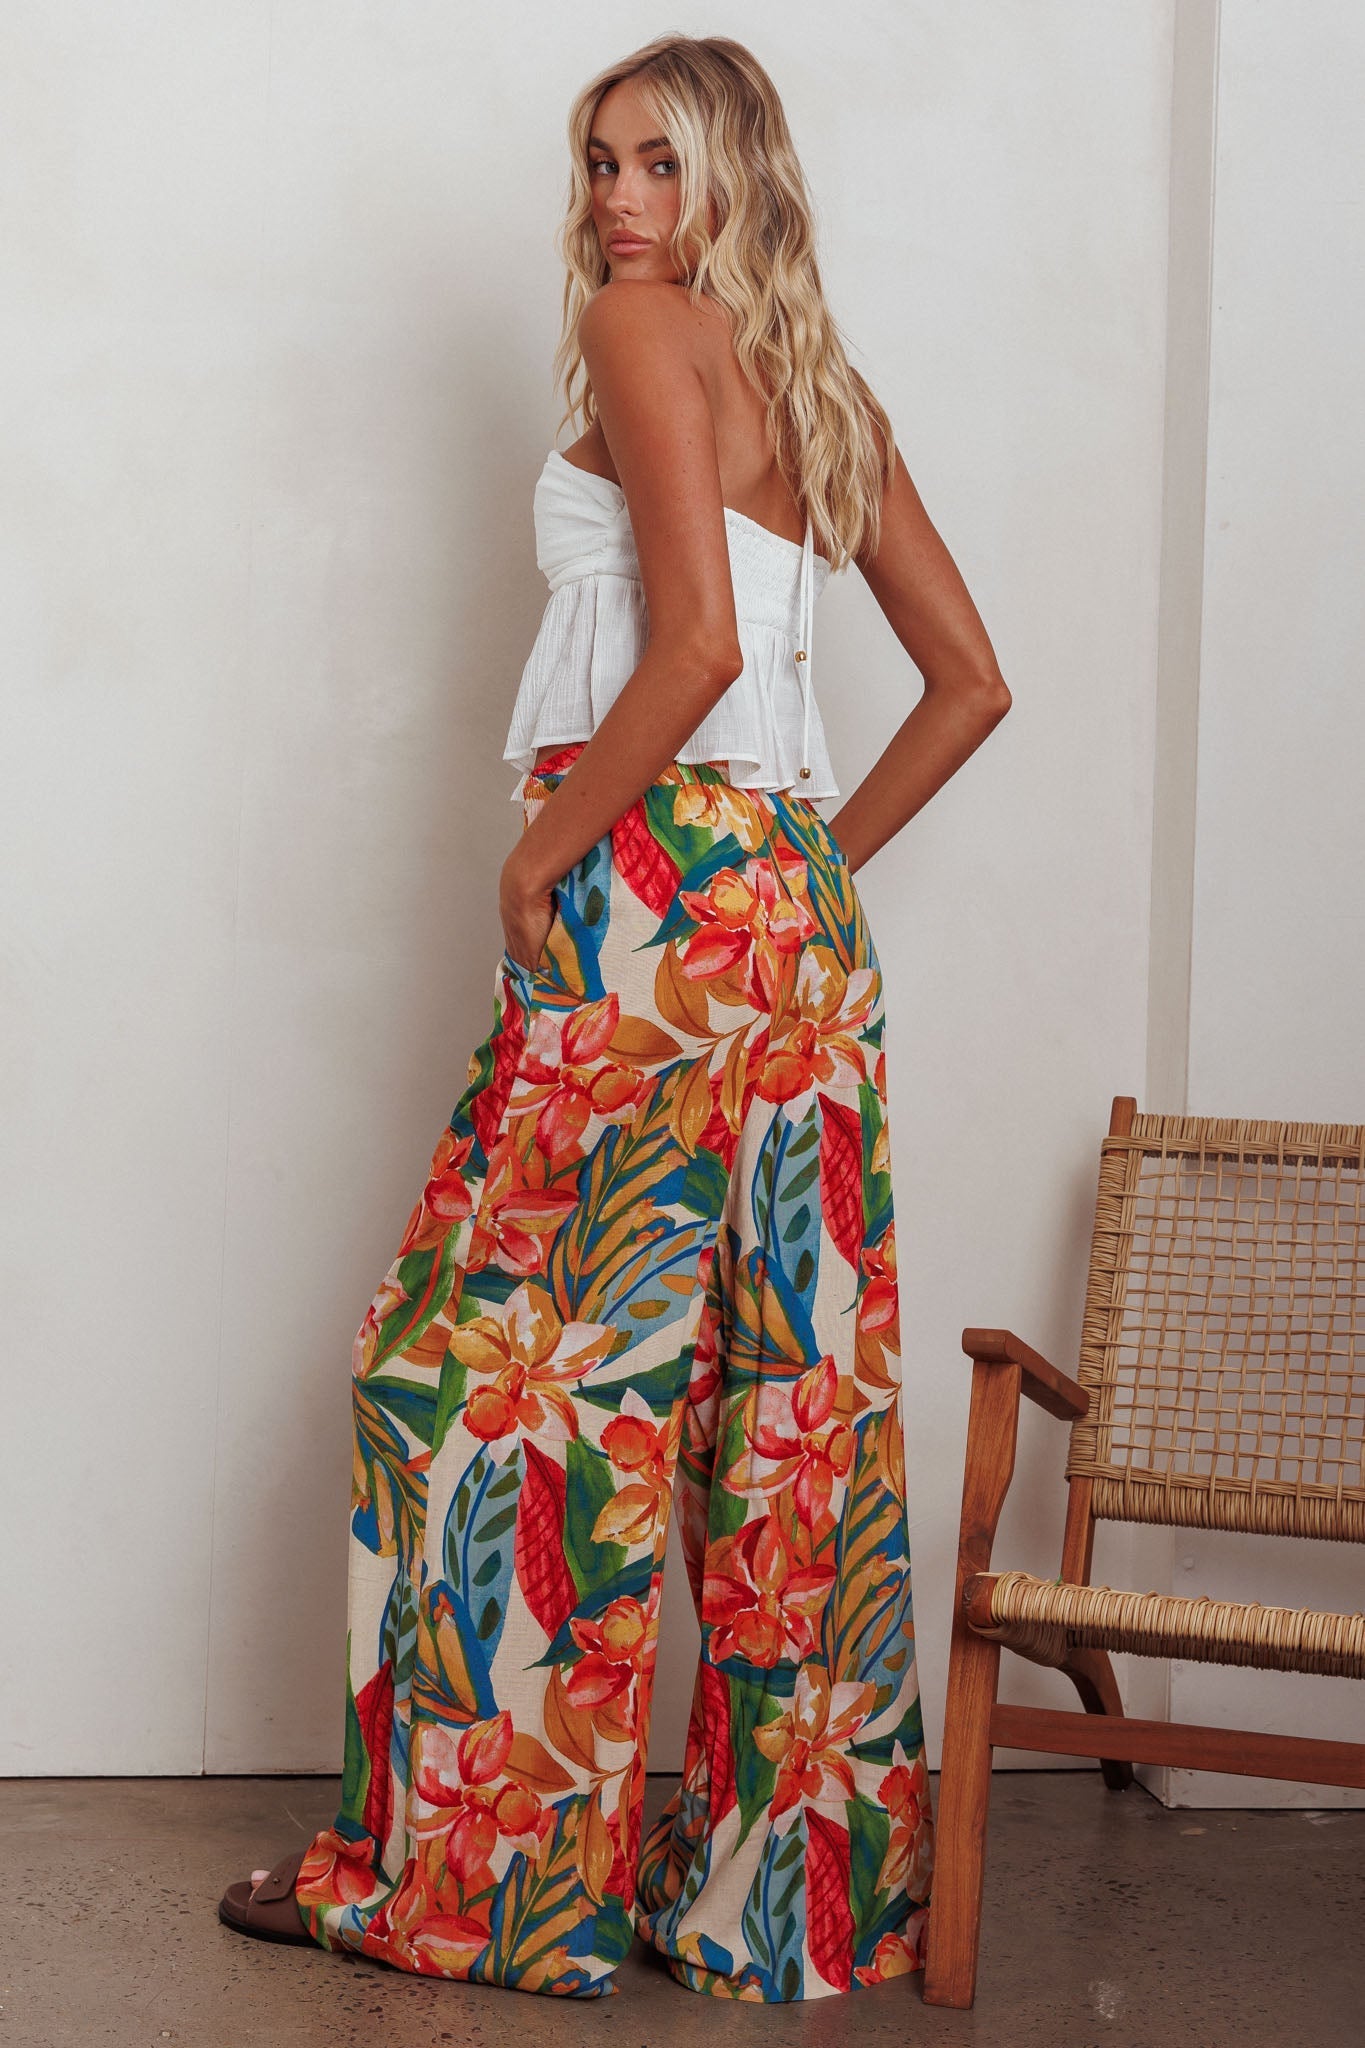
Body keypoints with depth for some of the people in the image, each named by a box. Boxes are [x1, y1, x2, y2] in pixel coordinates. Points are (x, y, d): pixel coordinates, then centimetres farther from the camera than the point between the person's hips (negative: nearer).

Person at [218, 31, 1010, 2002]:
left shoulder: (646, 324, -5)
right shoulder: (826, 390, 18)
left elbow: (694, 645, -18)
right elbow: (971, 681, 20)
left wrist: (547, 849, -9)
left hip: (655, 884, -8)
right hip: (800, 912, 8)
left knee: (498, 1359, -2)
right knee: (790, 1381, 8)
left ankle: (465, 1860, 5)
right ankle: (796, 1871, 14)